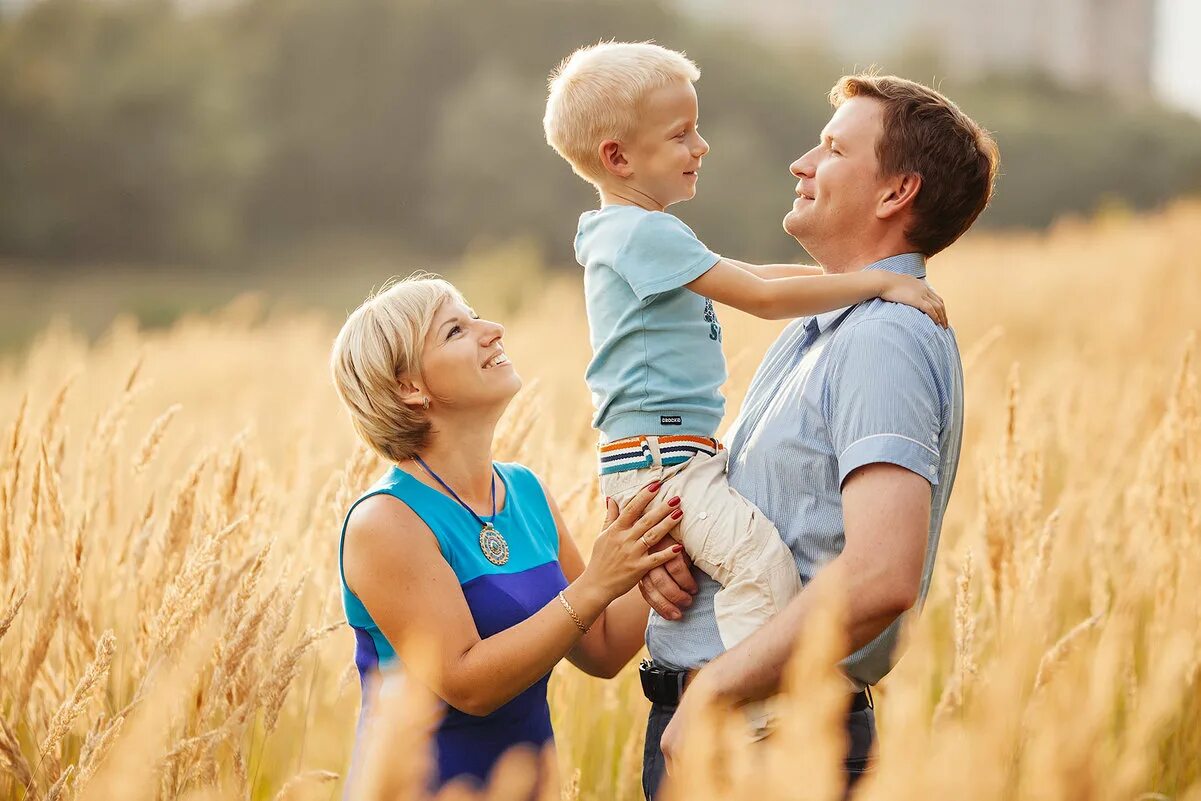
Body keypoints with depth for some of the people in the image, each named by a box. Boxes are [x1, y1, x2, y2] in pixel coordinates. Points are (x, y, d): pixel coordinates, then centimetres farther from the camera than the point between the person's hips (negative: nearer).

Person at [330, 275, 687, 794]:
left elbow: (601, 651, 5)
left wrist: (654, 571, -10)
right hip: (422, 783, -6)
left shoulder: (526, 492, 1)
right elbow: (465, 685, -23)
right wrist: (595, 587, -24)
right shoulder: (385, 522, -18)